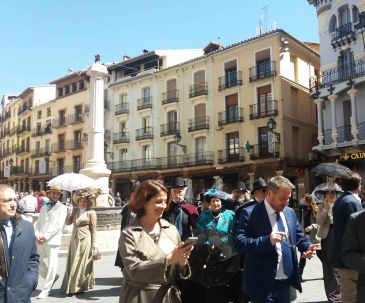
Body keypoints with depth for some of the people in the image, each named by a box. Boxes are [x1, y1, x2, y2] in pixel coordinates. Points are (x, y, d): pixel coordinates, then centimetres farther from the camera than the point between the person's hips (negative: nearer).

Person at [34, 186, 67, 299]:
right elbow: (38, 223, 12)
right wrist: (38, 236, -6)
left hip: (52, 241, -6)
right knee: (38, 263, 10)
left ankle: (45, 290, 8)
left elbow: (58, 225, -11)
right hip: (40, 241, 6)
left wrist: (45, 236, -15)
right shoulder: (43, 208, 18)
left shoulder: (62, 208, -1)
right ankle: (52, 277, 33)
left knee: (51, 266, -4)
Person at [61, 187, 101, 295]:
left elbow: (93, 230, -5)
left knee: (82, 263, 0)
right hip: (74, 239, 5)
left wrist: (94, 243, -8)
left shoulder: (91, 213, -6)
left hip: (85, 240, -5)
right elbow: (68, 223, 8)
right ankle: (72, 286, 19)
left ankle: (80, 286, 10)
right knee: (73, 263, 9)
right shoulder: (74, 210, 9)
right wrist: (69, 213, -6)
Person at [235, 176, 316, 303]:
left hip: (285, 281, 6)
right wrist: (267, 240, -31)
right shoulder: (250, 213, -14)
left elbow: (299, 236, 17)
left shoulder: (290, 212, 7)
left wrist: (307, 246, -4)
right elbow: (240, 243, -20)